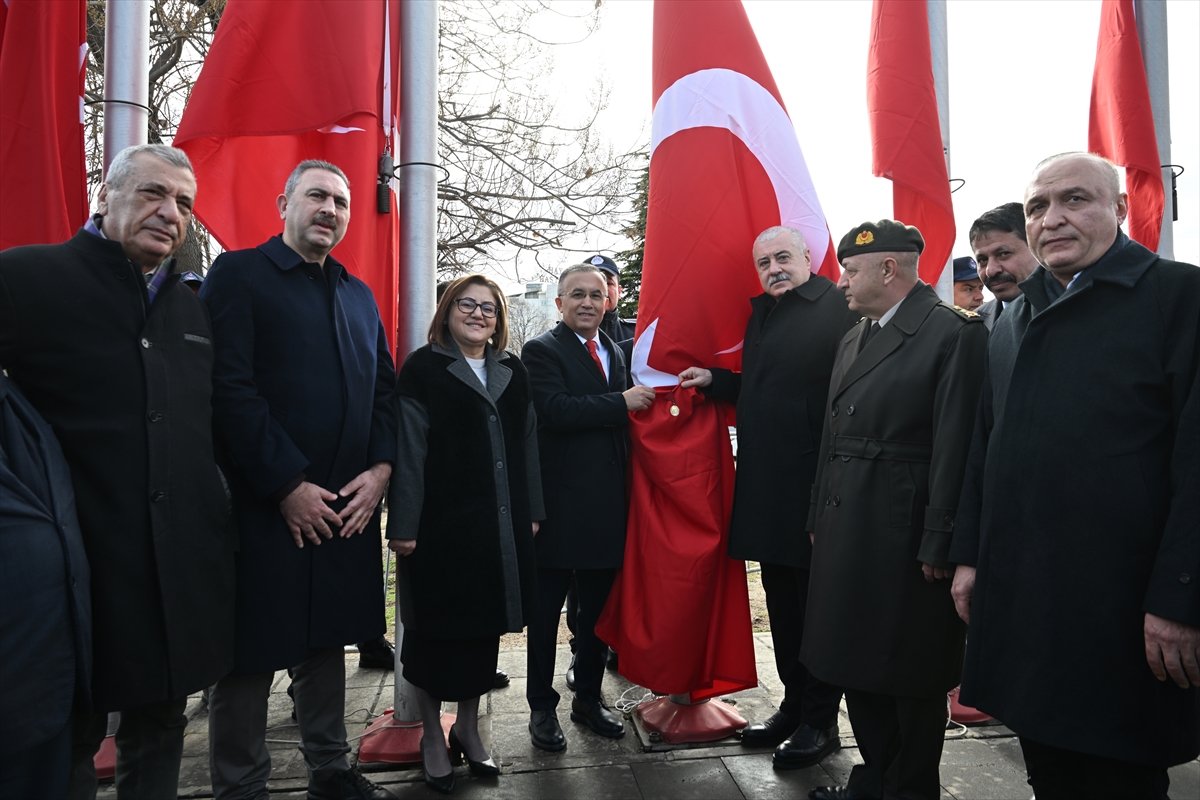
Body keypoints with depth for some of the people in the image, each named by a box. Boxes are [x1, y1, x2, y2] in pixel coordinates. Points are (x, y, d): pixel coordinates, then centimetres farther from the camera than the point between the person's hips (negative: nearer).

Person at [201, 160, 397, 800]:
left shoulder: (359, 295, 16)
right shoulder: (239, 274, -3)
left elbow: (384, 388, 14)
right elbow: (230, 388, -14)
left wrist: (380, 469, -1)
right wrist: (288, 485, -16)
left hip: (349, 507, 6)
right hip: (266, 507, -5)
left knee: (327, 640, 16)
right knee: (253, 650, 5)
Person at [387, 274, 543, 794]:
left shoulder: (512, 374, 13)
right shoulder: (423, 369, -3)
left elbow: (527, 445, 13)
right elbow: (408, 451, -8)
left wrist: (531, 513, 9)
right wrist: (403, 526, -12)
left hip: (502, 527, 5)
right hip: (441, 526, -5)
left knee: (484, 627, 13)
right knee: (438, 629, 7)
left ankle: (468, 730, 31)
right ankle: (433, 738, 25)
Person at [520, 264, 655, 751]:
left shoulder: (615, 353, 15)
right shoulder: (541, 351, -7)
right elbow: (554, 410, -22)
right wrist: (621, 402, -19)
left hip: (607, 504, 6)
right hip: (560, 503, -6)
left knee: (598, 608, 16)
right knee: (546, 609, 7)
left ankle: (588, 697, 31)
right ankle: (542, 707, 22)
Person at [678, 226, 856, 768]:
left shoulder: (836, 307, -10)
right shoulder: (763, 313, 17)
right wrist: (713, 380, 10)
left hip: (814, 484, -8)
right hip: (766, 484, 8)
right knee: (782, 604, 17)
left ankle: (821, 722, 20)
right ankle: (793, 707, 32)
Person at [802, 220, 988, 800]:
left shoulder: (953, 333, -10)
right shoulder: (852, 340, 15)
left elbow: (955, 445, -15)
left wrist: (939, 545, -17)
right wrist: (820, 521, 13)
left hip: (906, 538, -8)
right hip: (846, 531, 8)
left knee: (911, 676, 8)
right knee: (855, 663, 17)